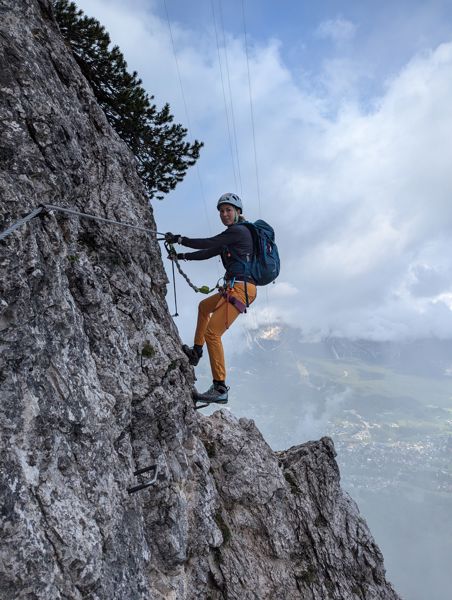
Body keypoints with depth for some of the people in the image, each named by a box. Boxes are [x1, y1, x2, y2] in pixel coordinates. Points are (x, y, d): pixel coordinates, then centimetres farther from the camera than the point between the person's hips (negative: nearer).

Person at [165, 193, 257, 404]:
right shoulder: (233, 234, 19)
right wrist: (182, 256, 25)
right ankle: (196, 352, 37)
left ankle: (220, 388, -16)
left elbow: (207, 244, -13)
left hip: (240, 287, -11)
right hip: (234, 287, 11)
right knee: (204, 306, 33)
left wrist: (178, 239, -5)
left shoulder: (239, 231, -10)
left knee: (212, 333, -16)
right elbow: (210, 252, 24)